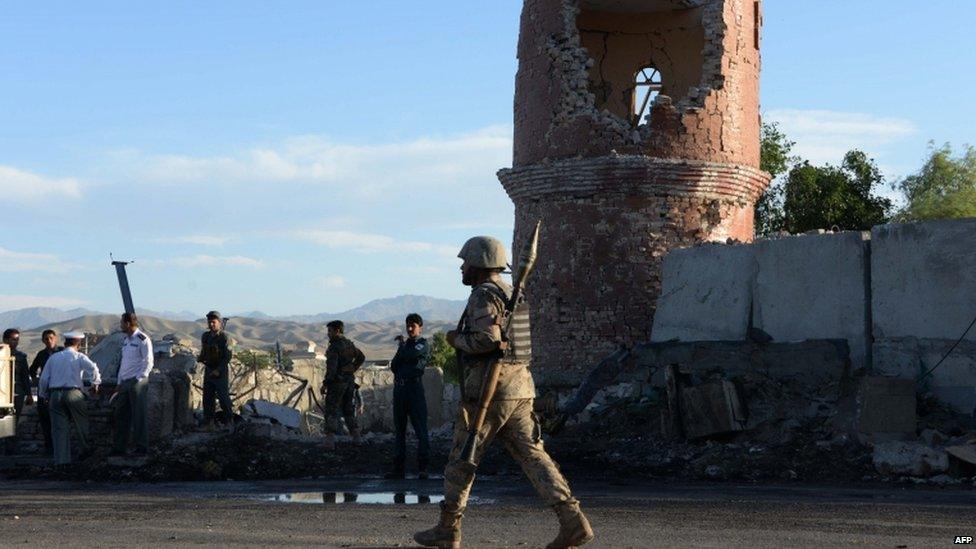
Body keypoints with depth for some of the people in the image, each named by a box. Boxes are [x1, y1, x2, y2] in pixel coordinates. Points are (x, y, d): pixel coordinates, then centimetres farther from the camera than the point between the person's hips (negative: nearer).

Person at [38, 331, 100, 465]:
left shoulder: (53, 357, 12)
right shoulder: (79, 357, 1)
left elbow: (44, 379, 12)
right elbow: (93, 368, -16)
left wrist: (43, 395, 23)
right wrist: (95, 384, -2)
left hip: (55, 395, 3)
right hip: (73, 393, -3)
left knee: (59, 427, 4)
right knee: (82, 424, 13)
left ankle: (61, 459, 2)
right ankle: (87, 451, 20)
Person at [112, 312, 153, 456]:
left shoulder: (143, 340, -9)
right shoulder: (125, 339, 16)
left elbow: (148, 363, -11)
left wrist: (138, 380, -15)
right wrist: (119, 383, 17)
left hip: (137, 382, -8)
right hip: (125, 383, 8)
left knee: (139, 416, -5)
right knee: (121, 415, 9)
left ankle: (141, 448, 0)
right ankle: (119, 448, 15)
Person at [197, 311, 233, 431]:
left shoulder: (224, 337, -13)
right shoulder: (205, 336, 6)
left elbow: (228, 355, -14)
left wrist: (219, 370, -18)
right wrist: (200, 359, -5)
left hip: (221, 371, -6)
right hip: (208, 370, 6)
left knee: (223, 397, -2)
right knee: (207, 398, 5)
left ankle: (230, 421, 14)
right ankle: (208, 424, 10)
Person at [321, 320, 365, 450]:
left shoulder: (334, 346, -16)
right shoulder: (349, 344, 10)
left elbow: (332, 367, -23)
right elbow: (361, 357, 23)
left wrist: (325, 384, -18)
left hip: (337, 381, -8)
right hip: (350, 381, 8)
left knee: (330, 411, -3)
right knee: (349, 410, 17)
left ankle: (330, 441, -9)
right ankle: (356, 437, 17)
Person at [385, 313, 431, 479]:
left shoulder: (423, 345, 1)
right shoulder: (405, 345, 21)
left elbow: (409, 355, -16)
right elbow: (393, 366, 13)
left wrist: (401, 345, 4)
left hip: (415, 387, -7)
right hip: (399, 389, 7)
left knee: (420, 428, -10)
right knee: (400, 429, 7)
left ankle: (422, 467, -12)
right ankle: (398, 467, 9)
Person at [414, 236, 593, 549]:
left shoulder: (483, 296, -11)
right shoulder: (511, 295, 18)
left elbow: (486, 339, -24)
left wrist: (457, 340, -7)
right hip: (520, 389, 8)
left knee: (461, 460, 6)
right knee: (533, 456, 0)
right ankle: (573, 522, -14)